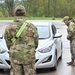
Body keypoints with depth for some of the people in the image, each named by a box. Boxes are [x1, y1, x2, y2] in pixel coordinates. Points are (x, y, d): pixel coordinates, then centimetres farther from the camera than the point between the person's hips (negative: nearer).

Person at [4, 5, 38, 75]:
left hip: (15, 56, 1)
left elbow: (8, 44, 4)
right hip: (28, 57, -1)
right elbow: (36, 43, 3)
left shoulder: (9, 28, -5)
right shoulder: (31, 27, -7)